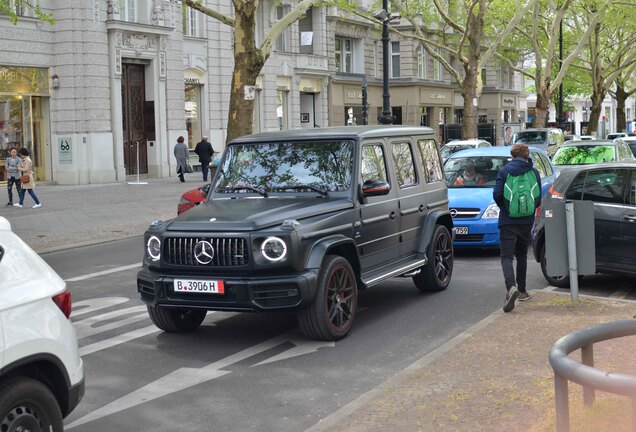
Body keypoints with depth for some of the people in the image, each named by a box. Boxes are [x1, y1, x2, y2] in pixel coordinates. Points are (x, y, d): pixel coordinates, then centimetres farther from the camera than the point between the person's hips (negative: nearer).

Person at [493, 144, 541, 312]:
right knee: (521, 255, 20)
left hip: (507, 221, -3)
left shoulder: (504, 170, -3)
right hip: (526, 221, 3)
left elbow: (497, 193, -9)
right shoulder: (534, 172, 4)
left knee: (506, 257, -5)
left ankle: (511, 287, -29)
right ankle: (521, 291, 25)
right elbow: (538, 198, 4)